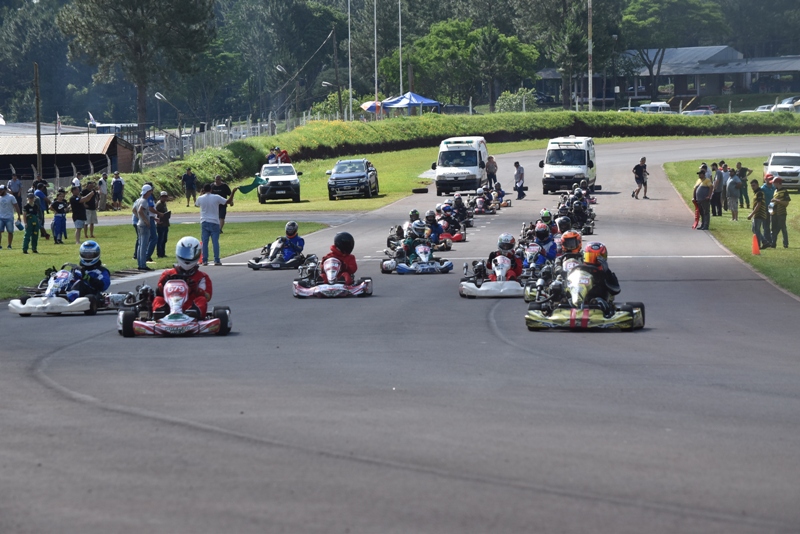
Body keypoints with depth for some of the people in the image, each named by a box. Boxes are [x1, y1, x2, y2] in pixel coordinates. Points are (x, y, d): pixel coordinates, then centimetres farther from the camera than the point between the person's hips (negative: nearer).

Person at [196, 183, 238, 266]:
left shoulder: (200, 198, -2)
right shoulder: (216, 197, -7)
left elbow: (196, 204, 21)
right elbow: (228, 202, -3)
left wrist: (201, 194, 30)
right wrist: (233, 192, 5)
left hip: (204, 222, 1)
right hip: (214, 222, -1)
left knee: (205, 242, 3)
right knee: (215, 242, 0)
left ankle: (205, 260, -1)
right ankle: (216, 260, -3)